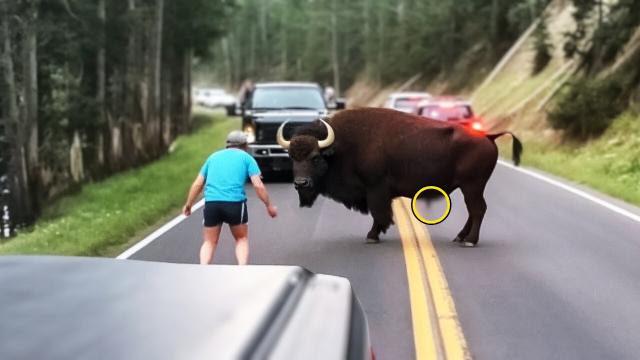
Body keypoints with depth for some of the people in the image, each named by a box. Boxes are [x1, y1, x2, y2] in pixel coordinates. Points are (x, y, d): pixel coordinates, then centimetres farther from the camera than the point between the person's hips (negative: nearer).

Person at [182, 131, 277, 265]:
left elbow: (197, 184, 18)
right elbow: (258, 185, 2)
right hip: (235, 202, -2)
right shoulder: (246, 158, 13)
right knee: (242, 239, 18)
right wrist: (269, 206, 10)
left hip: (211, 202, 2)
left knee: (209, 242, 14)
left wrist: (188, 205, 26)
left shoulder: (213, 156, 22)